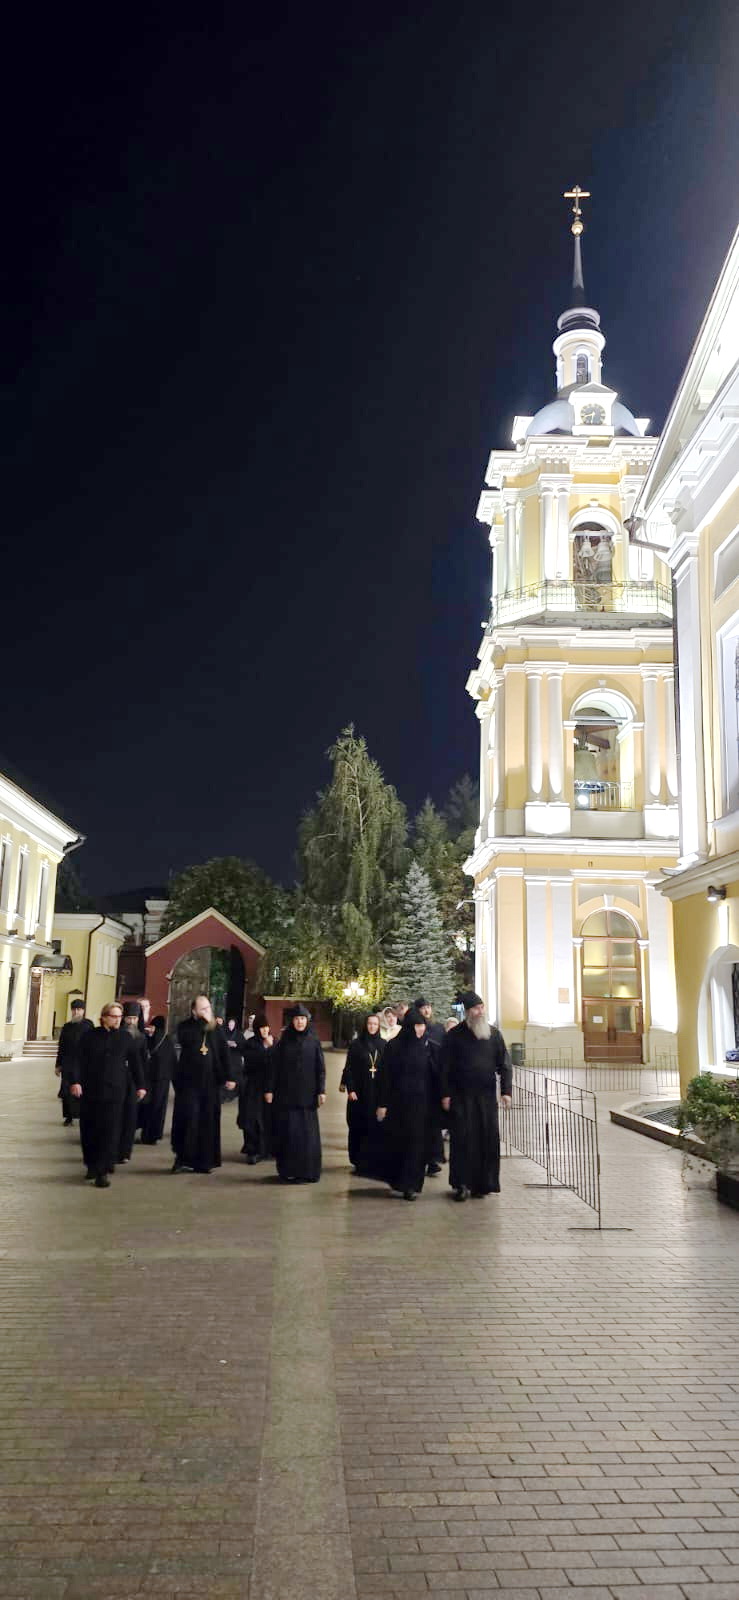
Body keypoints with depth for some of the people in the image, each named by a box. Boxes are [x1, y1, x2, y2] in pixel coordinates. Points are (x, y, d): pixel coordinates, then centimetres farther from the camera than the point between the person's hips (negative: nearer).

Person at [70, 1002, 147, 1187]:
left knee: (110, 1132, -7)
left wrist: (140, 1085, 7)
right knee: (89, 1130, 8)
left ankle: (103, 1171, -4)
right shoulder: (90, 1035, 1)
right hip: (90, 1091, 1)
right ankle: (92, 1165, 26)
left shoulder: (126, 1037, 3)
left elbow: (135, 1062, 8)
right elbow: (79, 1060, -2)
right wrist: (76, 1081, -12)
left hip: (114, 1092, -1)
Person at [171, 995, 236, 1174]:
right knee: (188, 1119, -8)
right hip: (189, 1081, -3)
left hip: (210, 1082, 3)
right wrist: (202, 1022, -20)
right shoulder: (186, 1026, -1)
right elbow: (185, 1039, -24)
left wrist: (228, 1077, 2)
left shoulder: (215, 1029, 8)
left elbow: (224, 1054, 8)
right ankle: (183, 1159, 2)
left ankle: (204, 1161, 10)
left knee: (208, 1122, 4)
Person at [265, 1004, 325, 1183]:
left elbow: (320, 1068, 2)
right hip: (286, 1094, 0)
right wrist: (269, 1089, -4)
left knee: (307, 1133, 1)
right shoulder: (283, 1042, 3)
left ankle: (307, 1171, 10)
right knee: (287, 1133, 0)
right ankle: (287, 1171, 9)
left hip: (306, 1095, 0)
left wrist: (321, 1090, -5)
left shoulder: (313, 1042, 4)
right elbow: (273, 1066, 1)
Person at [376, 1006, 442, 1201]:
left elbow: (438, 1077, 4)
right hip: (399, 1103, -1)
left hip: (423, 1104, 1)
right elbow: (385, 1076, -2)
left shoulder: (431, 1048, 2)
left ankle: (410, 1185, 6)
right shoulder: (394, 1047, -2)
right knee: (397, 1142, 6)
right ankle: (396, 1178, 26)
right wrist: (383, 1104, -5)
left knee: (418, 1144, -1)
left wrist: (438, 1102, -2)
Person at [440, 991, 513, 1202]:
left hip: (487, 1096, 2)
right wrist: (445, 1094, -5)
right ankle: (461, 1184, 5)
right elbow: (446, 1067, 0)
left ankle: (483, 1183, 12)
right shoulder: (455, 1035, -1)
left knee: (488, 1139, 3)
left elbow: (504, 1064, 6)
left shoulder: (493, 1034, 6)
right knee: (462, 1139, -3)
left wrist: (506, 1090, -4)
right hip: (461, 1096, -2)